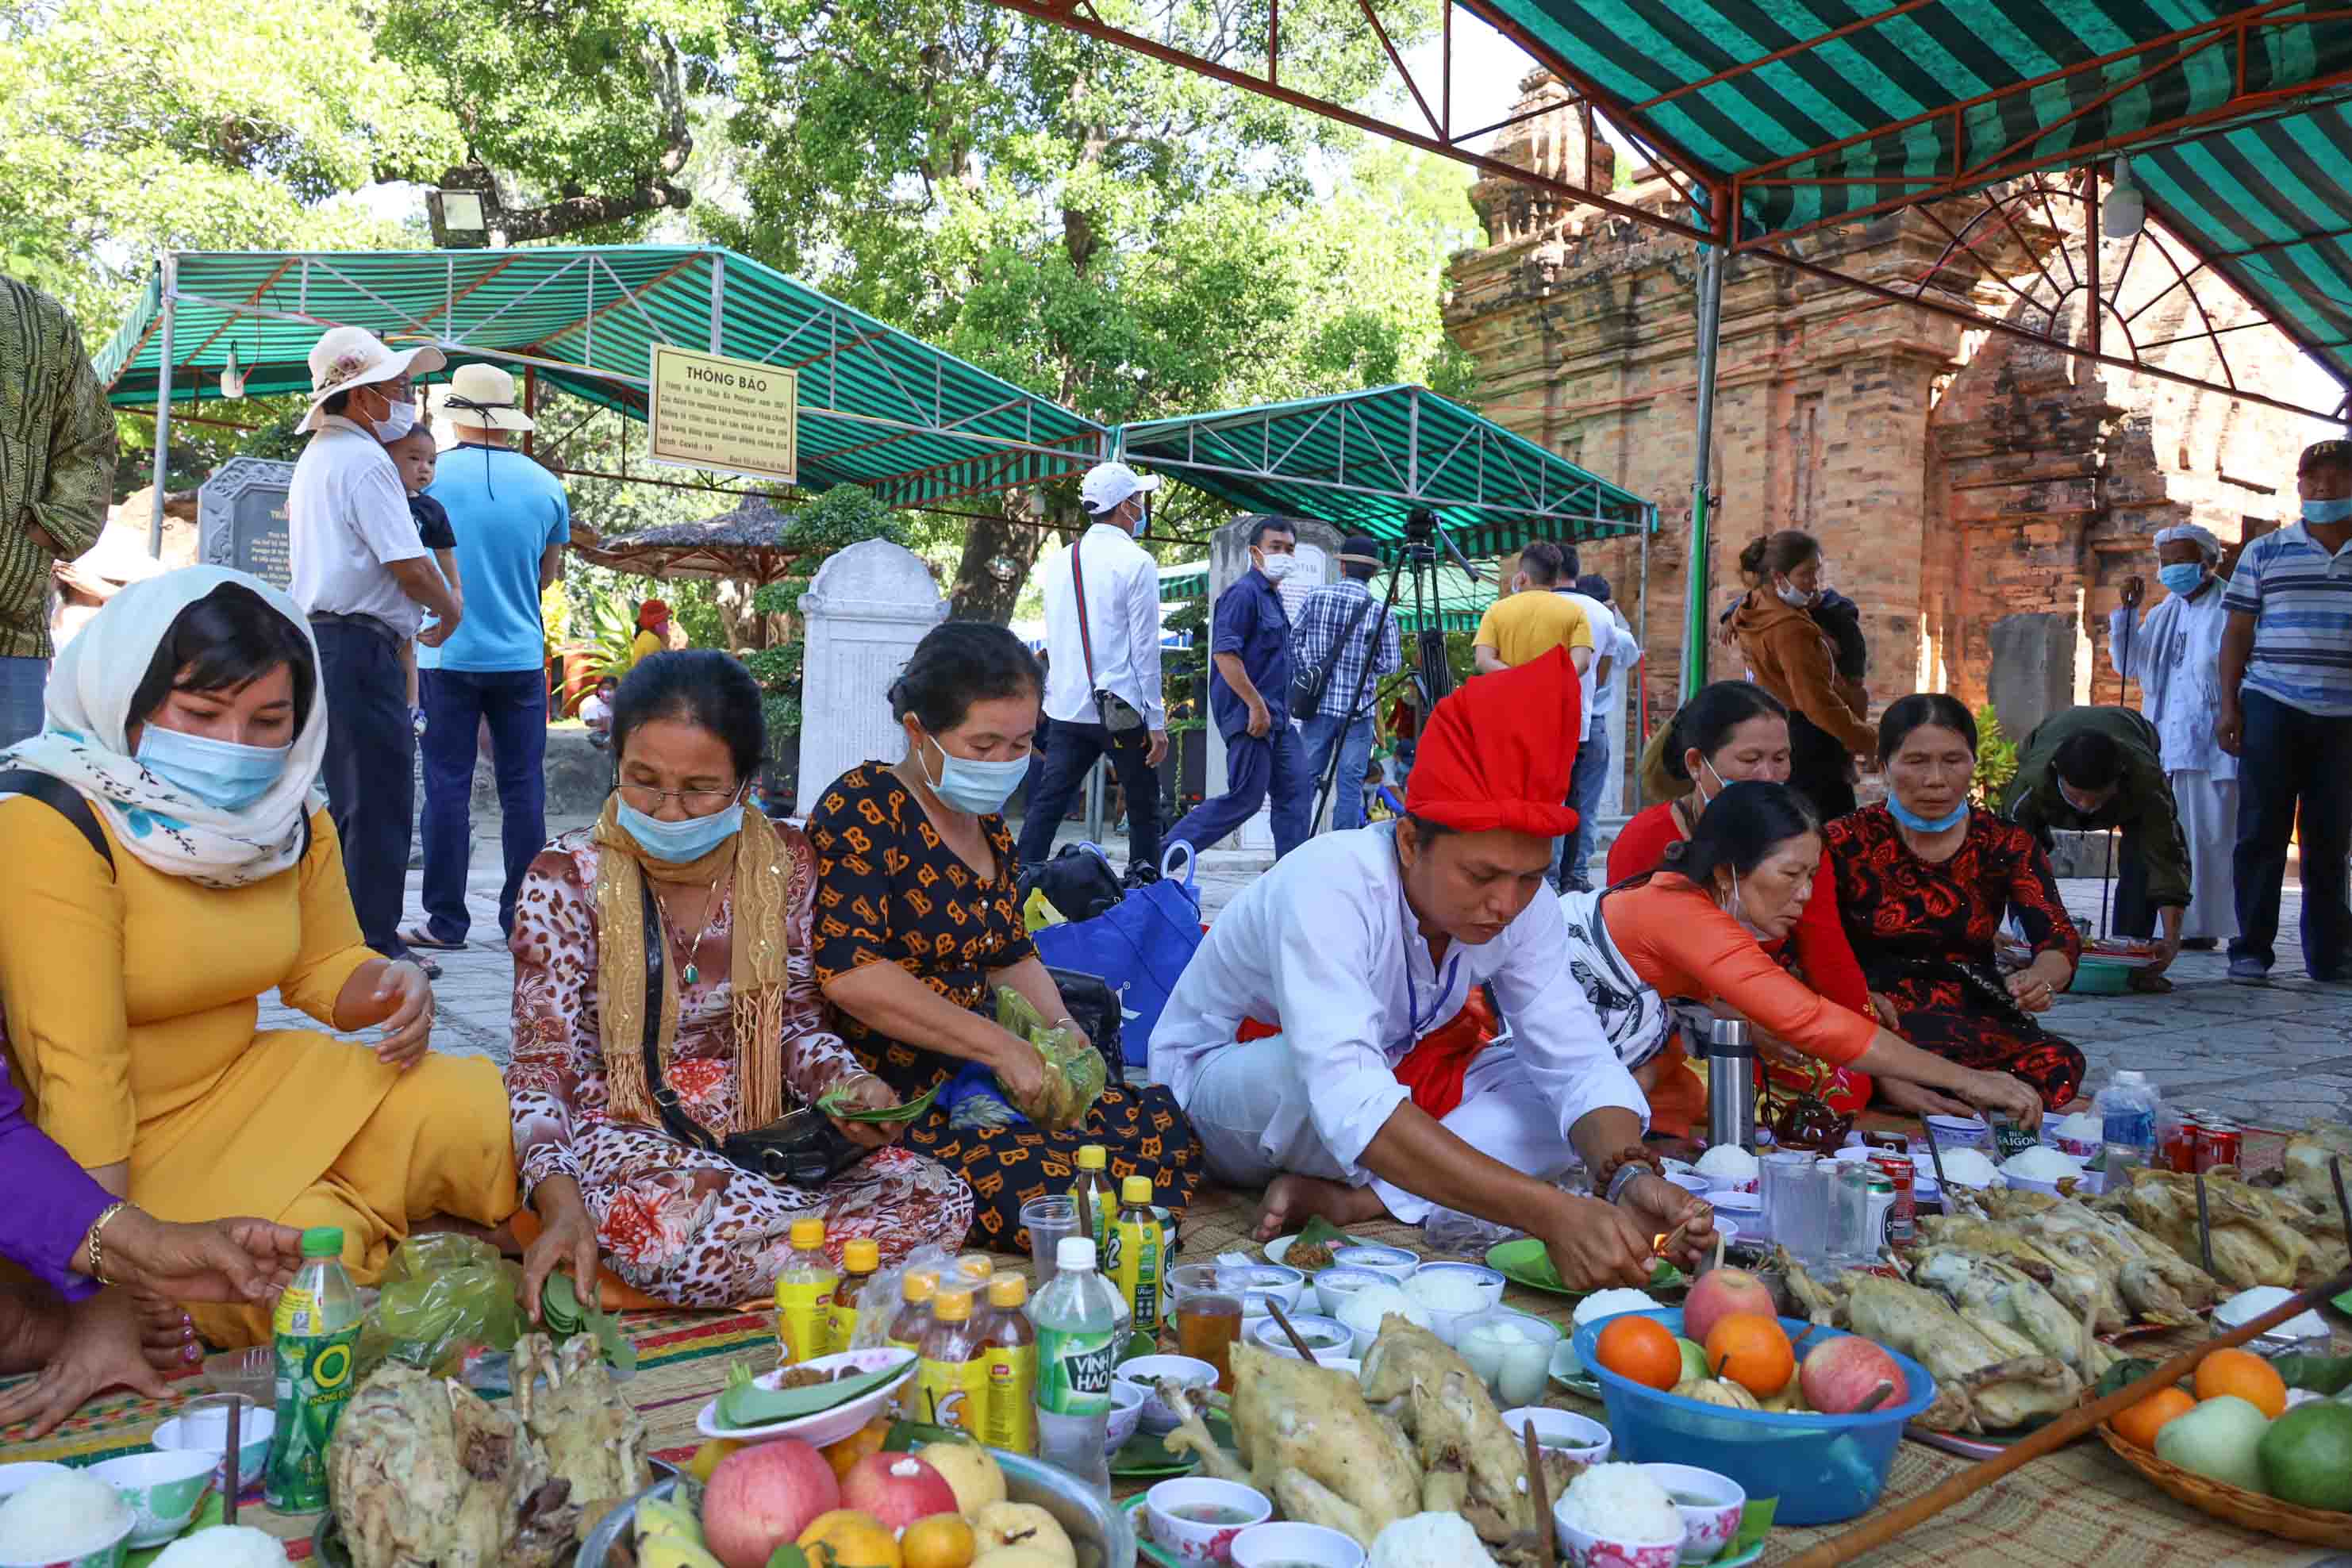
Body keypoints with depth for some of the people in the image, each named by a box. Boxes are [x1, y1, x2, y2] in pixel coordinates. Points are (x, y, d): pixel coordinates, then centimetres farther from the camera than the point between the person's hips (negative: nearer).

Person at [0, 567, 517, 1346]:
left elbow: (326, 966, 15)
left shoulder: (291, 821, 0)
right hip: (120, 1150, -6)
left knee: (477, 1119, -14)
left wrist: (393, 984, -10)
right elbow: (78, 1072, -25)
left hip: (251, 1085, 6)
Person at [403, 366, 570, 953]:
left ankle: (446, 921, 7)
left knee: (448, 787, 4)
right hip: (521, 656, 2)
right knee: (523, 789, 6)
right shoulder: (546, 485, 2)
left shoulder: (429, 478, -4)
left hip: (448, 656, -1)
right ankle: (523, 919, 10)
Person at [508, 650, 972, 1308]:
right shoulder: (568, 877, -6)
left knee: (940, 1198, -19)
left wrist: (847, 1085, -15)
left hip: (762, 1132, 4)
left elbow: (796, 1022, 8)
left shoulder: (785, 862, 2)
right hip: (623, 1135, -3)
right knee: (674, 1224, -39)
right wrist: (561, 1204, -27)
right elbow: (544, 1061, -10)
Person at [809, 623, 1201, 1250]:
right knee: (1050, 1187, -29)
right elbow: (849, 974, -24)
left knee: (1170, 1128, -3)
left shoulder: (988, 827, 14)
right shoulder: (863, 810, -13)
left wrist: (1062, 1030, 3)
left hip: (971, 1079, 8)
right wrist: (1001, 1046, -22)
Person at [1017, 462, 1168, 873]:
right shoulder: (1136, 562, -8)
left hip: (1067, 708, 5)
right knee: (1144, 811, 7)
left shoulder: (1059, 562, 11)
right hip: (1123, 711, -5)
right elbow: (1145, 647, -11)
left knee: (1046, 804, 5)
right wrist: (1156, 721, -8)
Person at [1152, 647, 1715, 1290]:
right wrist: (1550, 1212, -55)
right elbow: (1350, 1102, -48)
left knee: (1558, 1092, -15)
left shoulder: (1521, 899, -17)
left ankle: (1335, 1196, -21)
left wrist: (1628, 1176, -39)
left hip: (1387, 1081, 6)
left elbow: (1578, 1061, -17)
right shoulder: (1328, 888, -36)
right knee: (1290, 1071, -40)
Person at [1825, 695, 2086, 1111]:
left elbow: (2059, 939, -3)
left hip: (1978, 1020, 3)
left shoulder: (2006, 845, 9)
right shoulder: (1845, 843, 2)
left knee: (2058, 1064, -29)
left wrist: (2040, 979, -28)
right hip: (1877, 1021, -3)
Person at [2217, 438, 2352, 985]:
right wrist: (2228, 705, -2)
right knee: (2262, 832, -2)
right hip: (2272, 708, -1)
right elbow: (2237, 633, 6)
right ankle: (2251, 949, 4)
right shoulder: (2265, 553, 7)